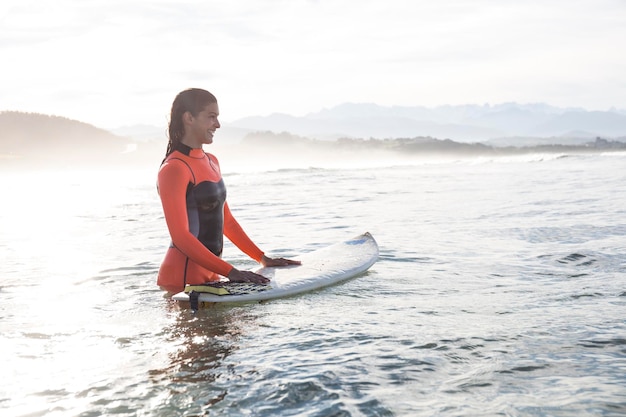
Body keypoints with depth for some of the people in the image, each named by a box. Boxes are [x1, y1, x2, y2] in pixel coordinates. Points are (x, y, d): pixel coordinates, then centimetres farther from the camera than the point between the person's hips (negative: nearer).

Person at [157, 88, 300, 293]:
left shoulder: (211, 162, 14)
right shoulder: (174, 169, -13)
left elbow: (226, 220, 18)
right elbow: (181, 236, -19)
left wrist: (262, 258, 14)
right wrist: (230, 272, -23)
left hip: (209, 274, 8)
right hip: (183, 277, -8)